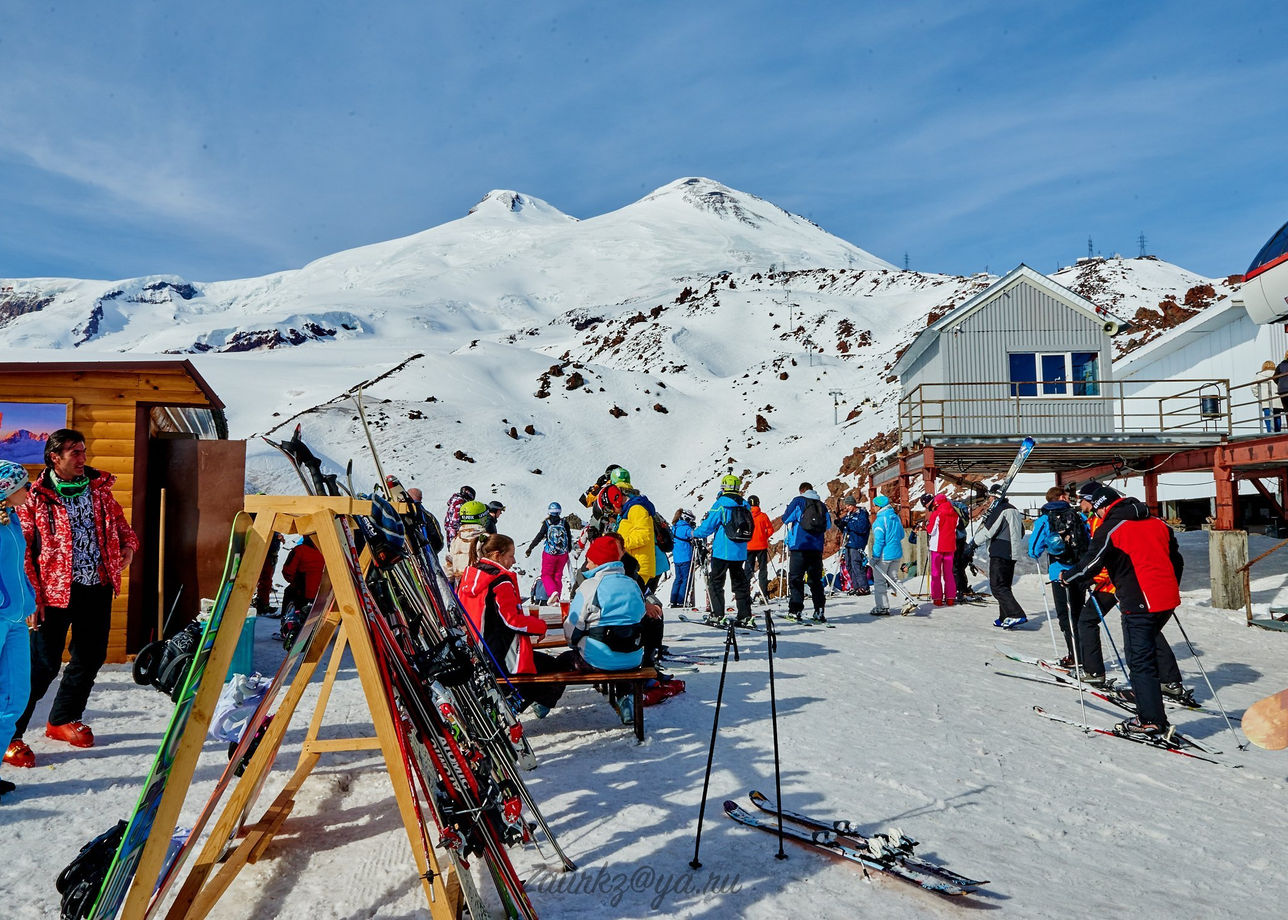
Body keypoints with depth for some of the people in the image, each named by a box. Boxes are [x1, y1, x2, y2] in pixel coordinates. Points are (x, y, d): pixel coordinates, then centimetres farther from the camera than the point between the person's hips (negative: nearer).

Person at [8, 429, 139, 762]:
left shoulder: (98, 488, 9)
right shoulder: (35, 498, -7)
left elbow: (119, 522, 21)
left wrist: (128, 546, 0)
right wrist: (31, 596, -15)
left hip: (97, 589, 6)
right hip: (56, 592, -6)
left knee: (90, 658, 15)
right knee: (43, 665, -4)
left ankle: (63, 720, 35)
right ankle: (11, 734, 12)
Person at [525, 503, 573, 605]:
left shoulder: (547, 523, -9)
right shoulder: (564, 523, -2)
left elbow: (539, 537, -7)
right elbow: (569, 538, 7)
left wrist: (529, 549, 3)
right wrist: (569, 550, 23)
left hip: (549, 554, -3)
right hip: (562, 554, 3)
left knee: (546, 575, 8)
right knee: (558, 576, 13)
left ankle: (552, 592, -18)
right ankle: (557, 600, 10)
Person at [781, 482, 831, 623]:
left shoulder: (798, 501, 0)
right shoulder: (821, 504, 12)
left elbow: (786, 518, 0)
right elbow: (828, 525, 19)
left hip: (799, 546, -4)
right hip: (817, 548, 4)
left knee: (796, 579, 0)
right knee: (816, 579, 9)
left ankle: (795, 610, -5)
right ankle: (819, 611, 4)